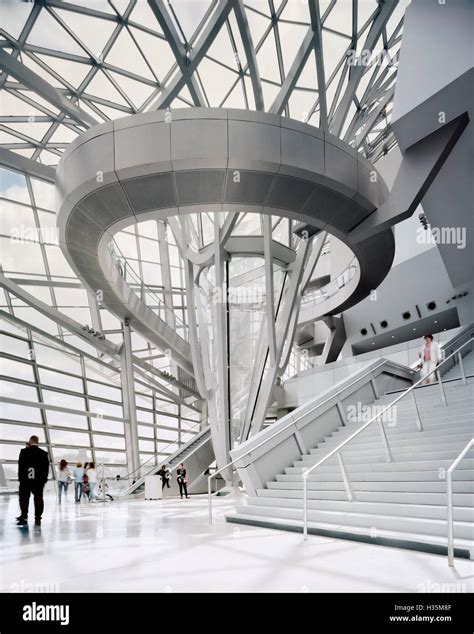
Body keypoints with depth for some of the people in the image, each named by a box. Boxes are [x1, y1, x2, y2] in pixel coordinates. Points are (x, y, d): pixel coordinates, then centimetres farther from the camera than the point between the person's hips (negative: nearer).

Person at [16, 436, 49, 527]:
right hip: (39, 480, 2)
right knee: (38, 499, 5)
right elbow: (46, 467, 3)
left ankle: (24, 517, 4)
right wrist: (44, 479, 8)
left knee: (24, 498, 7)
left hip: (26, 479, -2)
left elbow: (21, 464, -6)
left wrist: (21, 477, -1)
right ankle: (38, 518, 3)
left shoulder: (24, 451, -5)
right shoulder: (43, 453, 2)